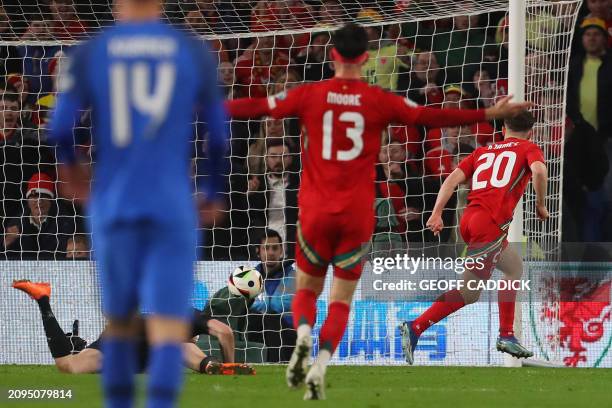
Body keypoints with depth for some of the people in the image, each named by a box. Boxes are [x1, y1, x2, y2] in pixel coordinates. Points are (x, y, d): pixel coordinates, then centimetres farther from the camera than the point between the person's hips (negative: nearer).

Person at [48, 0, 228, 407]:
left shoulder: (88, 53, 3)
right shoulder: (194, 53, 4)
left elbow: (58, 129, -1)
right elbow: (219, 136, 6)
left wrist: (70, 167, 21)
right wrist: (213, 193, 21)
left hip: (113, 208, 1)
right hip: (173, 211, -1)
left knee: (119, 322, 19)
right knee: (169, 332, -8)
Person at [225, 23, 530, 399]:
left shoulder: (309, 95, -1)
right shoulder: (380, 101, -2)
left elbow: (257, 108, 2)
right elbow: (432, 117, 1)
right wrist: (489, 115, 8)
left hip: (315, 212, 0)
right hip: (358, 215, 0)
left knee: (306, 290, 15)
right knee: (341, 301, 7)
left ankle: (304, 333, -17)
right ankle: (321, 364, -14)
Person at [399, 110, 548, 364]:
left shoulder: (483, 151, 24)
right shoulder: (529, 149, 11)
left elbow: (453, 179, 12)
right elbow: (539, 171, -12)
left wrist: (437, 213, 5)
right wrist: (540, 205, 1)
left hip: (469, 219, 7)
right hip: (491, 223, -7)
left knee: (514, 267, 21)